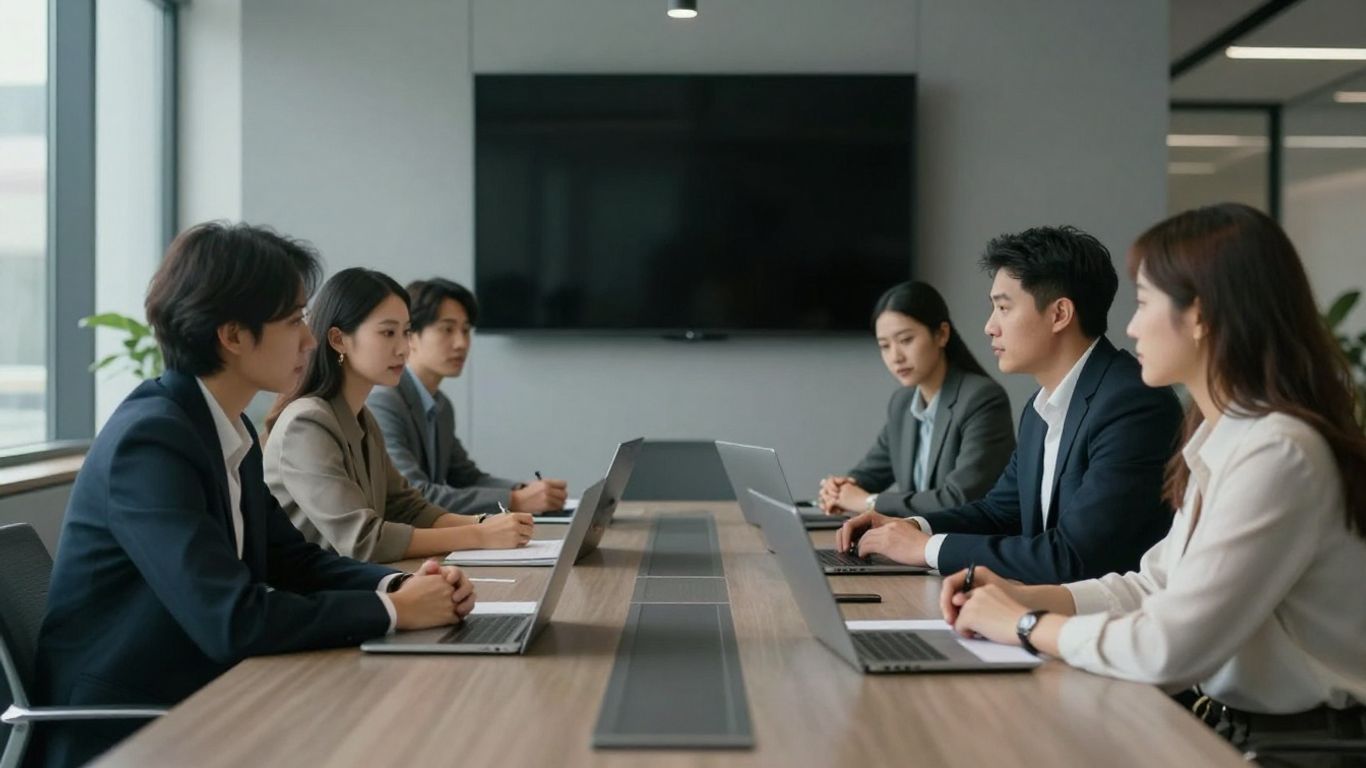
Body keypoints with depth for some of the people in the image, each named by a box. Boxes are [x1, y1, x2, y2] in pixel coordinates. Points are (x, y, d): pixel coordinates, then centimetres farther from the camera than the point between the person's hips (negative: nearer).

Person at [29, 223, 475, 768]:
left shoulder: (230, 430, 6)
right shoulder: (151, 438, -22)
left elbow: (291, 559, 10)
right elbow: (232, 620, -29)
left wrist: (400, 585, -8)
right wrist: (394, 611, -20)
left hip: (193, 706, 8)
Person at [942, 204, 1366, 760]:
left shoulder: (1277, 453, -22)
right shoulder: (1223, 440, 7)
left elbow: (1169, 649, -25)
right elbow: (1155, 588, 12)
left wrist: (1027, 626, -11)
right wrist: (1022, 596, 0)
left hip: (1294, 741, -7)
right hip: (1230, 724, 7)